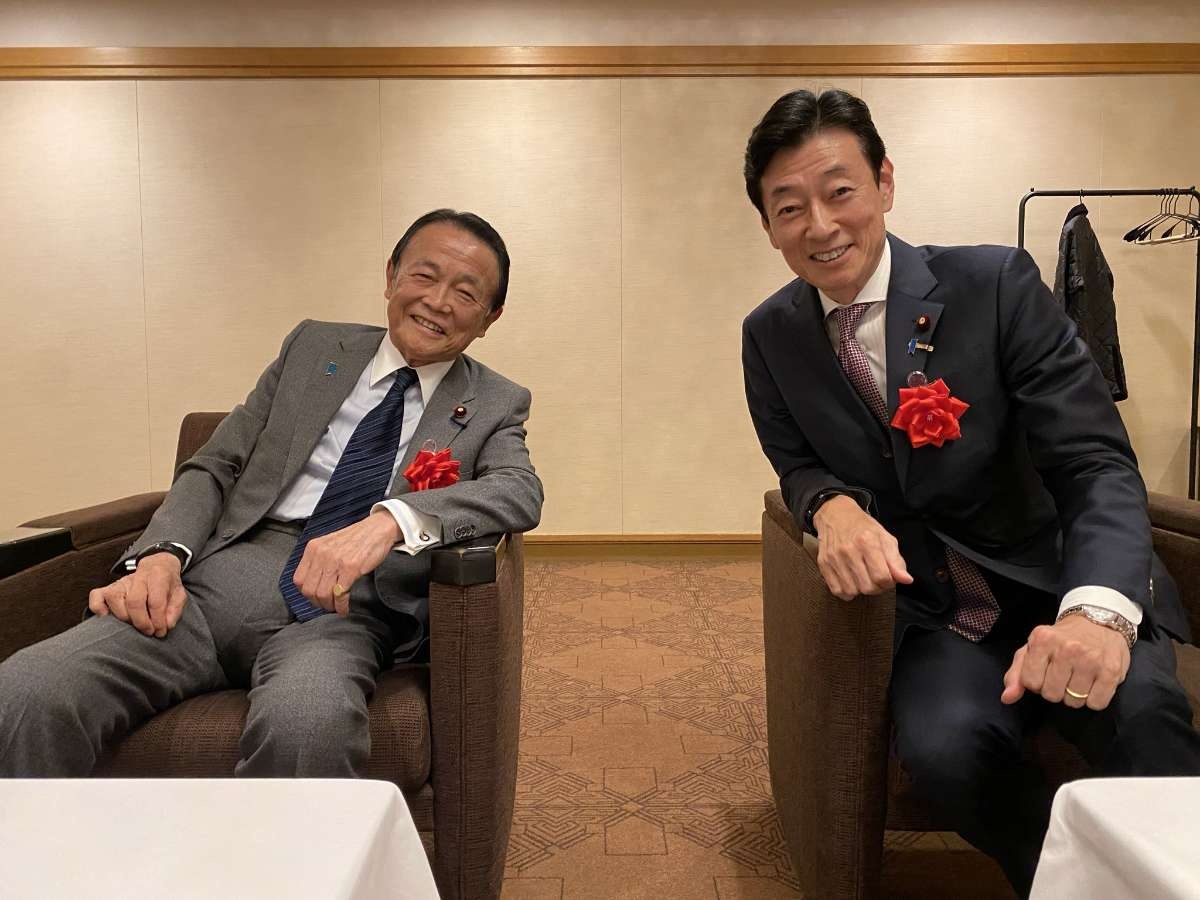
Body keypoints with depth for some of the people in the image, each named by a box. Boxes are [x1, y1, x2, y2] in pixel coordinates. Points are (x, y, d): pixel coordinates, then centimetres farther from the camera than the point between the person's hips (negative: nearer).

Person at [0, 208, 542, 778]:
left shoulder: (496, 406, 12)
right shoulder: (314, 347, 17)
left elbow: (520, 490, -9)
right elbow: (214, 466, 14)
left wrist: (394, 518, -27)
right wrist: (161, 553, -7)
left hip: (345, 604, -2)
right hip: (226, 577, 3)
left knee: (305, 727, -37)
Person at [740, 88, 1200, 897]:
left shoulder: (997, 283, -10)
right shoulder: (770, 335, 0)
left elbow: (1098, 464, -14)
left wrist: (1096, 610, -35)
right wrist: (832, 505, -20)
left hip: (1057, 590, -1)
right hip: (935, 616, 2)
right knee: (941, 741, -28)